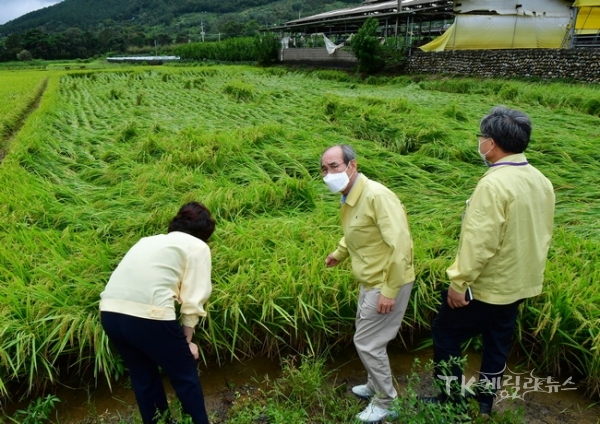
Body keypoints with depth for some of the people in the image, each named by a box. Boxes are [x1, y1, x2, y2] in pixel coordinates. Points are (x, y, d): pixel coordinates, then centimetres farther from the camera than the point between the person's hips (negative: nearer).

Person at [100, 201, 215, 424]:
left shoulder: (149, 241, 27)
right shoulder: (197, 247, 10)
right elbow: (193, 301, 2)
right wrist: (187, 340, 11)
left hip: (110, 312, 7)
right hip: (147, 315, -7)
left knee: (143, 377, 26)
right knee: (185, 377, 16)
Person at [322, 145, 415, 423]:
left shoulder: (377, 196, -25)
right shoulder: (349, 198, 3)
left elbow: (400, 243, -28)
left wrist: (389, 291, -26)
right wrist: (338, 254, 19)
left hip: (387, 284, -9)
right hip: (371, 282, 9)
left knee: (368, 342, 1)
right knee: (366, 337, 21)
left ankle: (384, 401, 23)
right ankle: (375, 385, 43)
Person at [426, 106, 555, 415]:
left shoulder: (495, 183, -26)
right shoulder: (541, 181, 1)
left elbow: (480, 241, -28)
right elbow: (540, 234, 10)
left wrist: (458, 282, -20)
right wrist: (524, 270, 20)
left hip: (486, 284, -8)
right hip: (519, 283, 9)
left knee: (445, 333, 9)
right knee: (497, 340, 21)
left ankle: (452, 399, 21)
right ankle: (485, 400, 38)